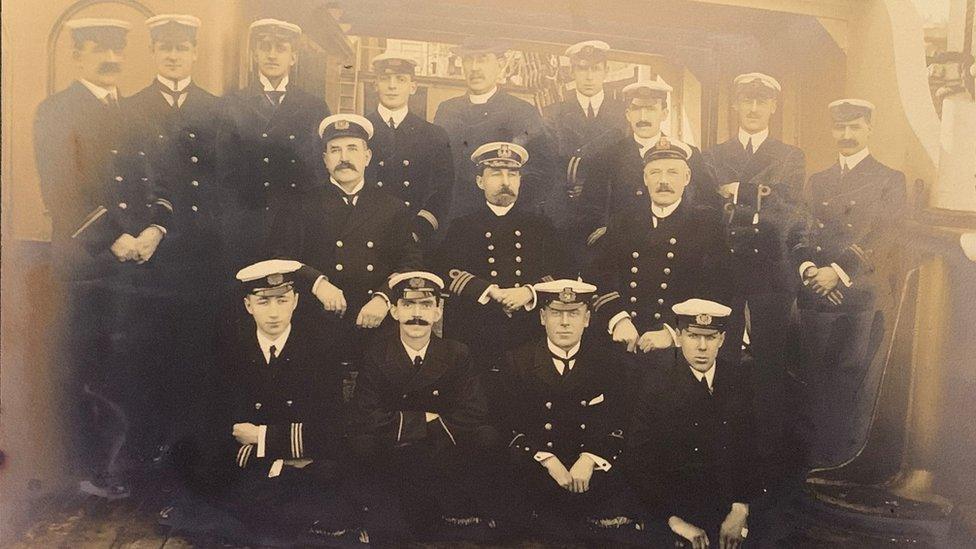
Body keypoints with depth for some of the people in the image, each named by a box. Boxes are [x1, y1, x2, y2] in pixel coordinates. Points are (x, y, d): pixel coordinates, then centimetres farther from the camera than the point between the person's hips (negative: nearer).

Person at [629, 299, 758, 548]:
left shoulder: (739, 380, 5)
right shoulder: (655, 387, -4)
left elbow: (753, 446, 4)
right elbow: (641, 462, -6)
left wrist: (741, 509, -5)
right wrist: (674, 520, -12)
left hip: (737, 512, 3)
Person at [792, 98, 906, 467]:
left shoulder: (890, 180, 5)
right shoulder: (817, 181, 18)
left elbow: (884, 239, -6)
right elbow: (800, 233, 13)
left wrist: (839, 272, -15)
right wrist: (807, 268, -7)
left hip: (864, 298, -3)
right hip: (816, 296, 4)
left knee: (855, 384, -2)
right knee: (817, 380, 6)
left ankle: (848, 460, 11)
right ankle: (816, 459, 17)